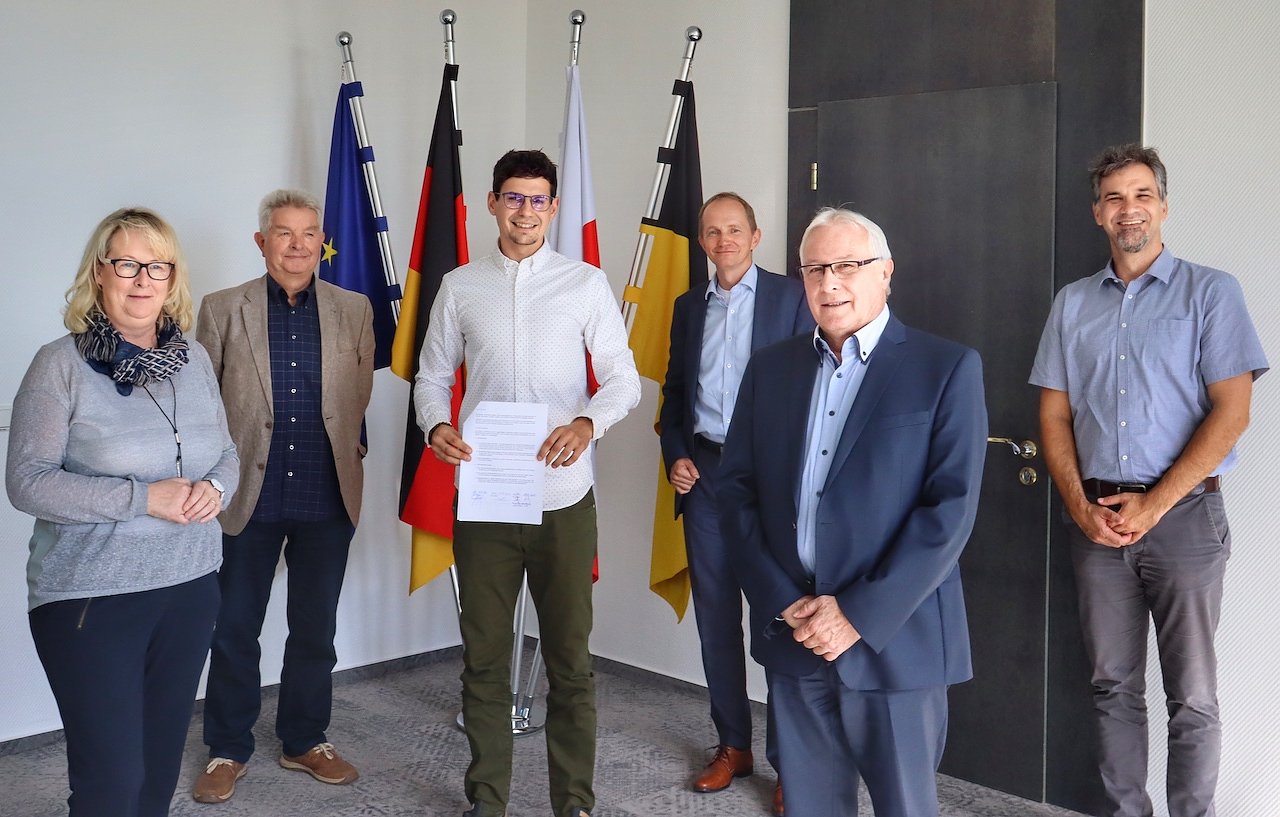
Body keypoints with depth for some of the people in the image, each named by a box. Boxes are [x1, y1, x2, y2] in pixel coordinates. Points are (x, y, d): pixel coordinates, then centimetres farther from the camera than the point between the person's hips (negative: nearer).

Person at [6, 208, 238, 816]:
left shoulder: (193, 360, 6)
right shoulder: (61, 363, -9)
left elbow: (227, 454, 14)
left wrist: (214, 488, -9)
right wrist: (144, 497, -21)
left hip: (190, 587, 5)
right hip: (90, 599, -5)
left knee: (161, 765, 15)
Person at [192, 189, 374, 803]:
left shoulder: (355, 310, 4)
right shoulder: (222, 309, 0)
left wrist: (342, 458, 12)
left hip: (327, 499, 1)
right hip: (247, 497, -1)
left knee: (315, 630, 13)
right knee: (234, 629, 9)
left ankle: (305, 741, 30)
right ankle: (228, 749, 26)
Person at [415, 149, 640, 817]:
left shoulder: (586, 283, 2)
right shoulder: (459, 287, 8)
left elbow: (623, 379, 0)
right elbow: (432, 375, 11)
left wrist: (587, 422, -20)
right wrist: (436, 426, -10)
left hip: (563, 498, -1)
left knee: (569, 658, 7)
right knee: (483, 656, 11)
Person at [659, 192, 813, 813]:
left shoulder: (791, 296, 0)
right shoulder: (689, 306, 14)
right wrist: (675, 455, 3)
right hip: (703, 474, 5)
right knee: (715, 617, 9)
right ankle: (732, 746, 22)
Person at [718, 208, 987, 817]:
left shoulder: (947, 369, -4)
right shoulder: (770, 367, 8)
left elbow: (951, 507, -11)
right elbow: (737, 488, 6)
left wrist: (859, 613, -15)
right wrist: (782, 603, -6)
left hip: (895, 639, -3)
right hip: (791, 632, 3)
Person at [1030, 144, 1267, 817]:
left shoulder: (1210, 292, 0)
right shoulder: (1072, 303, 11)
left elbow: (1231, 411, -8)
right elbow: (1055, 415, 10)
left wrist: (1151, 506, -13)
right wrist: (1080, 505, -4)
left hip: (1184, 513, -3)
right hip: (1096, 519, 3)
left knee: (1192, 697, 2)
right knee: (1113, 685, 11)